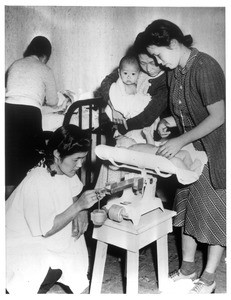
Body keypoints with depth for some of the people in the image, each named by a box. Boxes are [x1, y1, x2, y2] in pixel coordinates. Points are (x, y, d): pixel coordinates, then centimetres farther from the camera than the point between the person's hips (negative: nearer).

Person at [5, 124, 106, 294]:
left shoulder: (65, 169, -9)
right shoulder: (36, 184, -31)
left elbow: (76, 193, 8)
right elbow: (47, 230, -27)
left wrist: (82, 212, -14)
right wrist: (78, 206, -33)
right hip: (20, 243, -8)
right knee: (52, 272, -26)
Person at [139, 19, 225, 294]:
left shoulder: (205, 68, -22)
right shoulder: (174, 71, 3)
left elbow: (218, 116, -24)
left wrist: (180, 140, -25)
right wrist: (170, 122, -4)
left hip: (215, 152, -8)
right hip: (189, 150, 8)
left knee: (214, 212, 4)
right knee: (187, 205, 12)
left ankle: (208, 277, 21)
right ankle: (188, 267, 29)